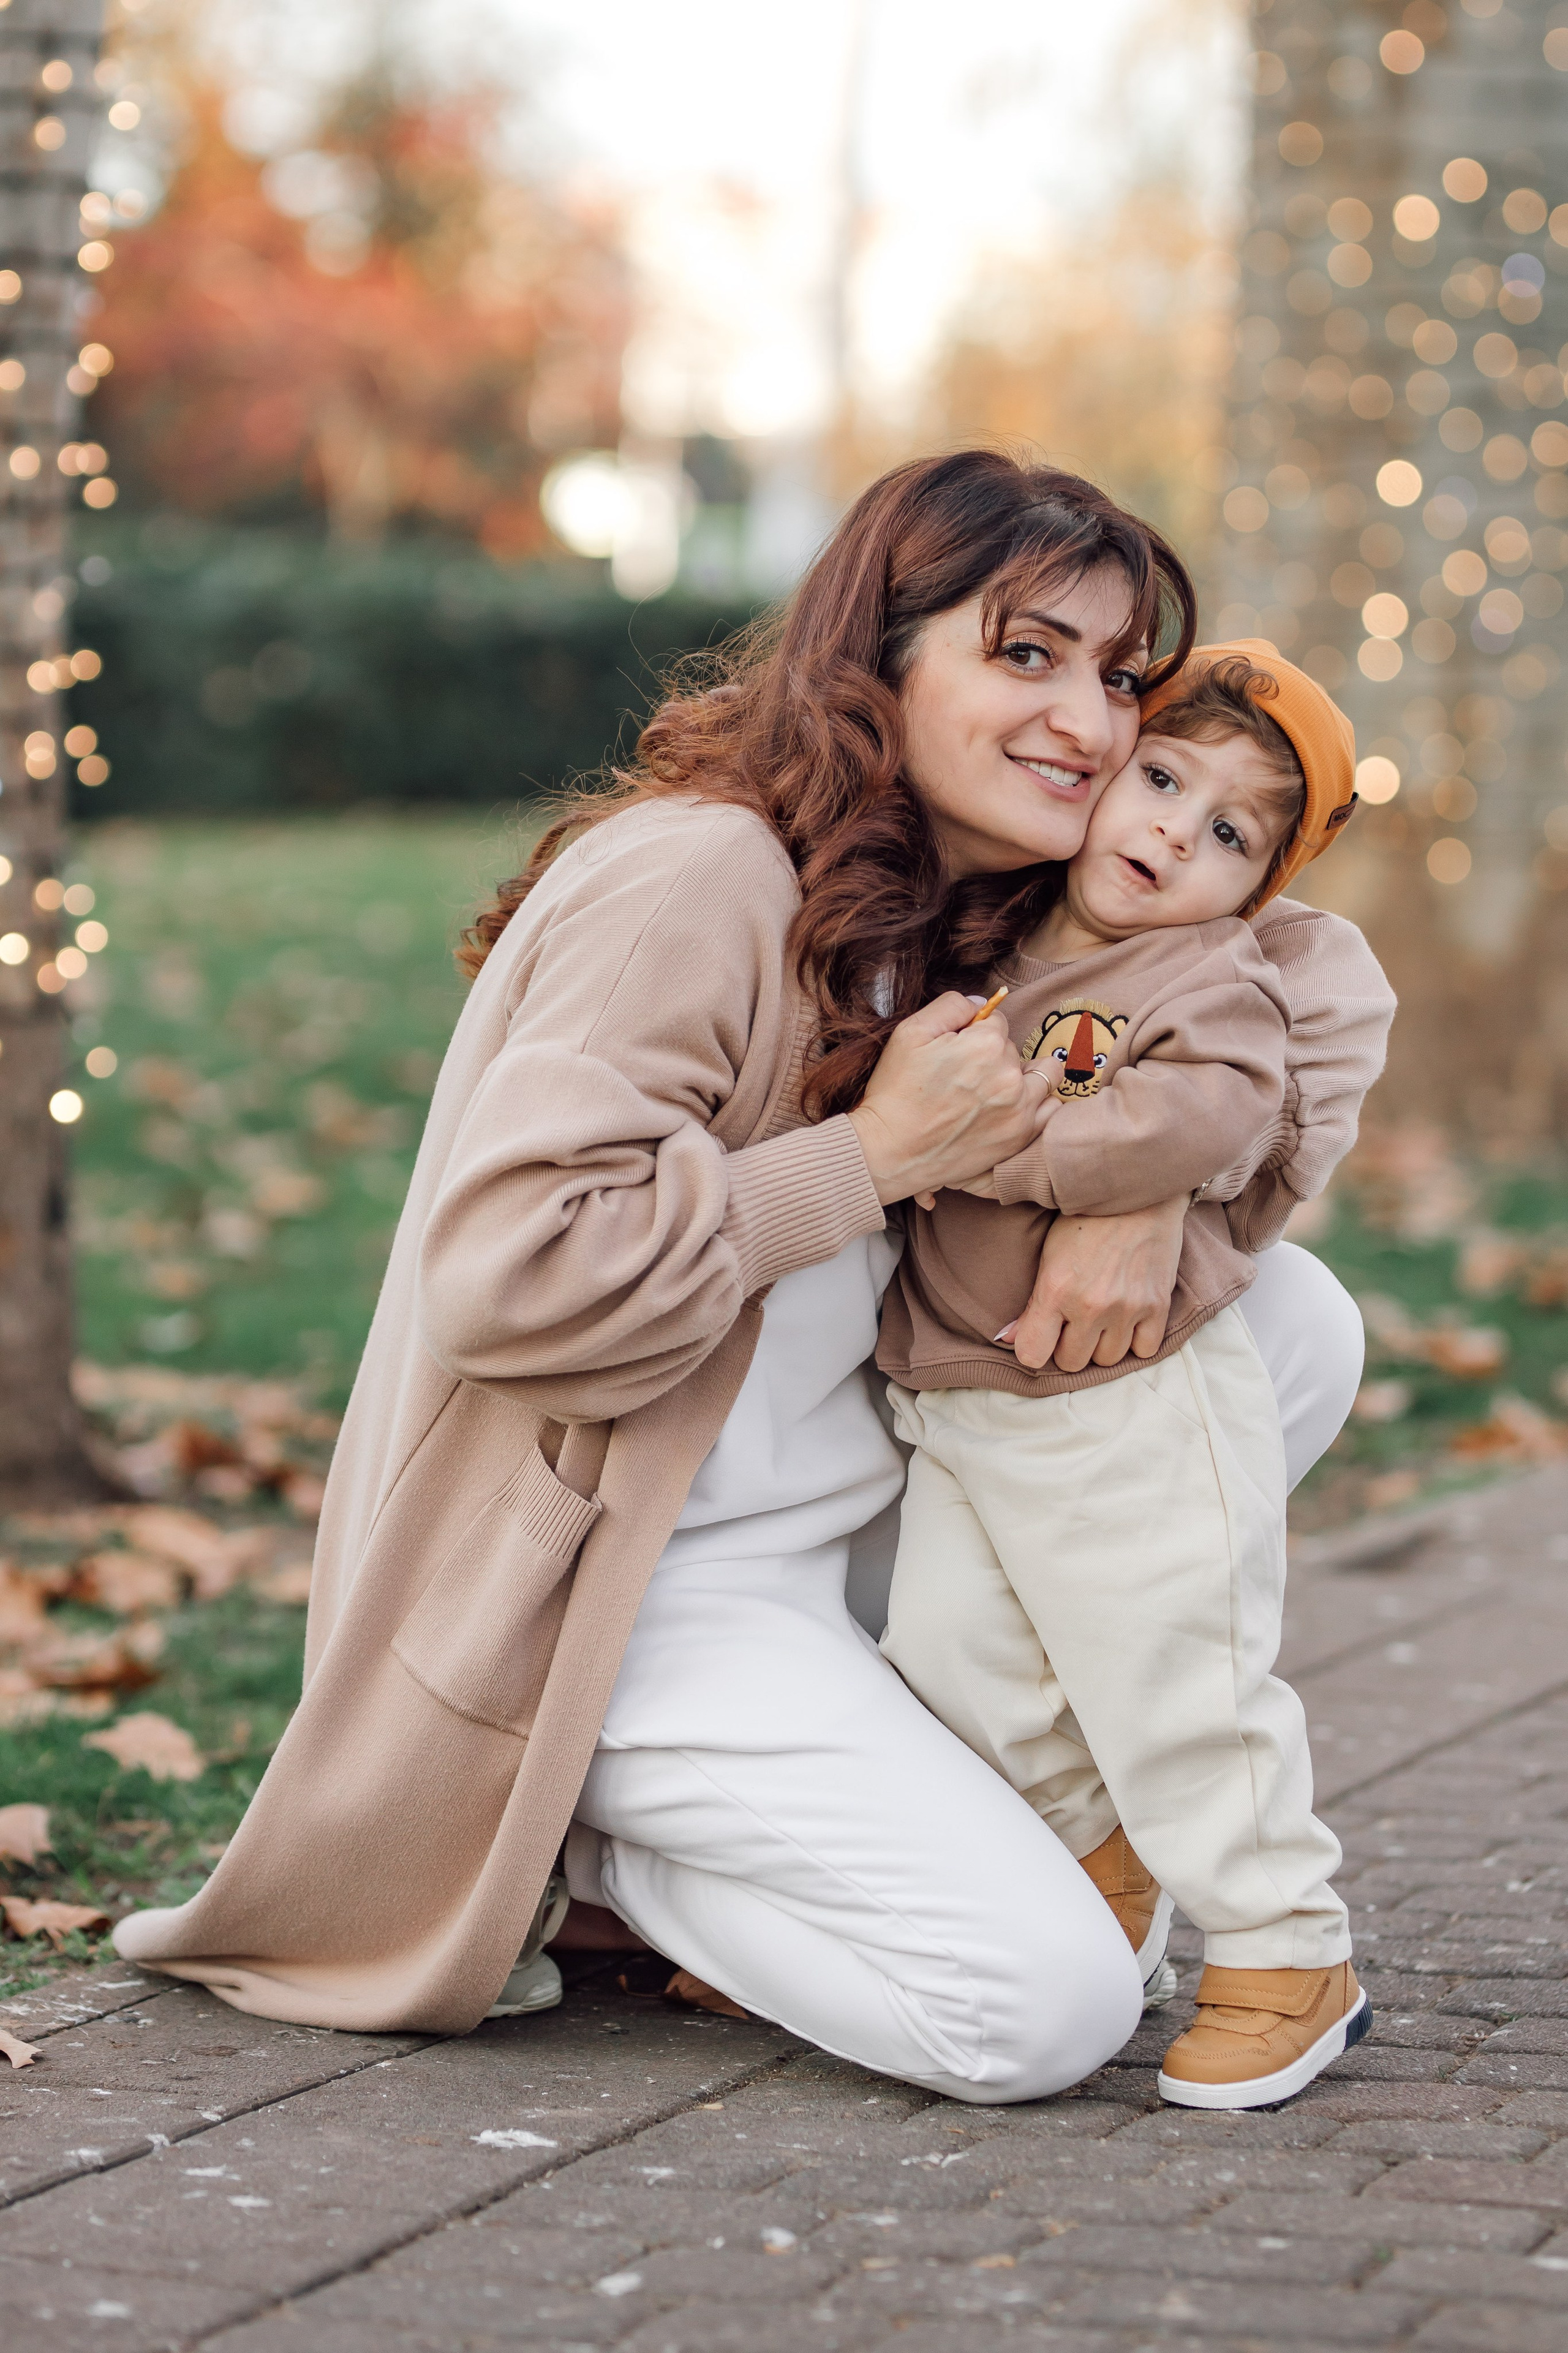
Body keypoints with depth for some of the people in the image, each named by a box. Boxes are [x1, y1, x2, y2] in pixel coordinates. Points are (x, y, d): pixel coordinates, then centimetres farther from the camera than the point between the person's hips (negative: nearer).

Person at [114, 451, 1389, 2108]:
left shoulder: (978, 915, 6)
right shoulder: (700, 882, -20)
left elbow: (1315, 989, 10)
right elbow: (507, 1272, -29)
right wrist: (879, 1154, -23)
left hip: (848, 1519, 9)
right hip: (611, 1585, -9)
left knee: (1295, 1322, 2)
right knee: (1046, 2004, -20)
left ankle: (903, 1756, 6)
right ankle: (579, 1841, 2)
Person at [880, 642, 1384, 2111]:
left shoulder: (1210, 981, -9)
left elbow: (1192, 1117, -28)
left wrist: (1000, 1140, -25)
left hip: (1132, 1414, -7)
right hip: (960, 1411, 7)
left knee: (1178, 1689, -3)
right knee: (949, 1660, 6)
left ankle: (1289, 1959, 11)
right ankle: (1106, 1869, 29)